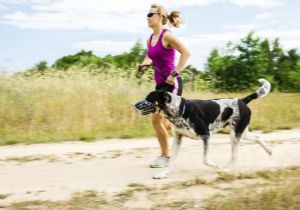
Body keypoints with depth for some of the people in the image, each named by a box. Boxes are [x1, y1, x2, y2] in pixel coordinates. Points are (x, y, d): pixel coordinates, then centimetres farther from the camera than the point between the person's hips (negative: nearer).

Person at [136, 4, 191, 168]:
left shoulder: (166, 36, -13)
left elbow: (186, 53, -21)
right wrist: (143, 65, 5)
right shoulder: (150, 39, 10)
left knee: (156, 119, -7)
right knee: (161, 121, 12)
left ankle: (165, 156, 9)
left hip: (171, 84, -9)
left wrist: (175, 74, -22)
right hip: (160, 84, 9)